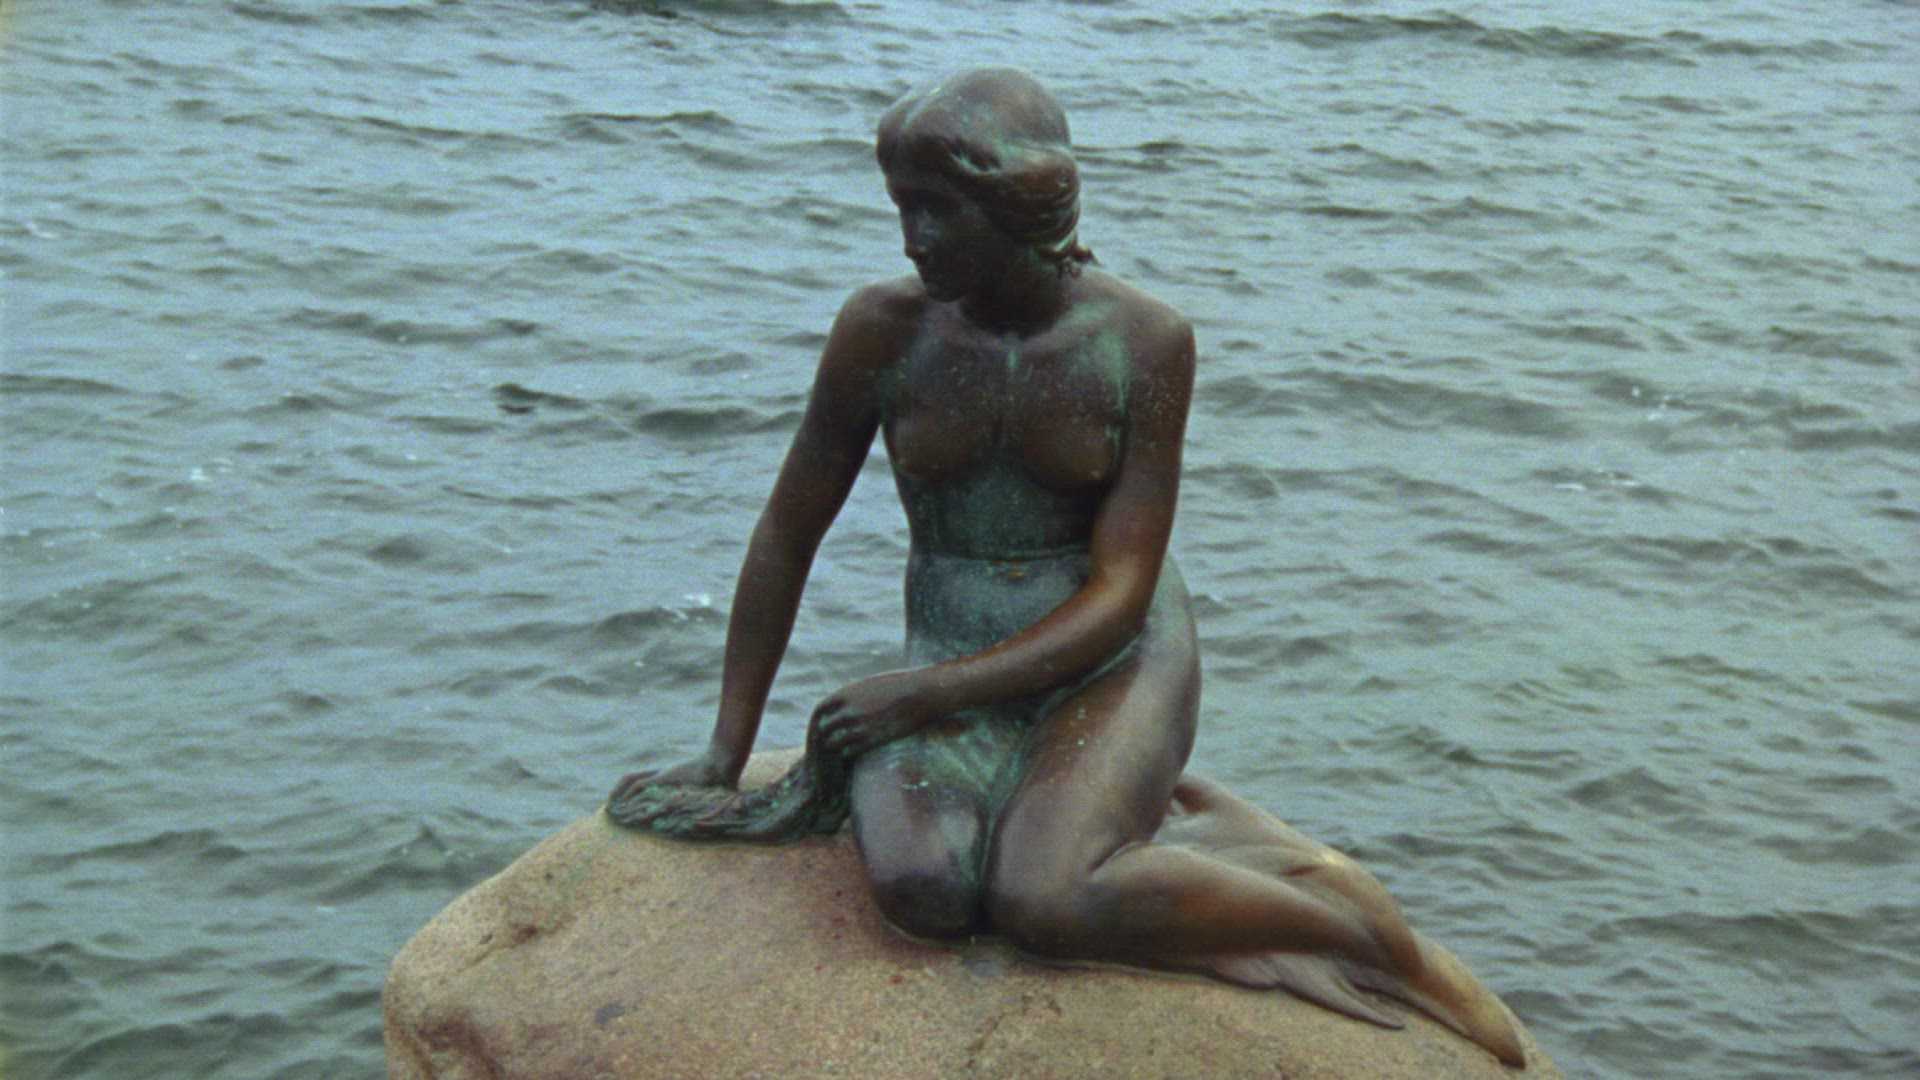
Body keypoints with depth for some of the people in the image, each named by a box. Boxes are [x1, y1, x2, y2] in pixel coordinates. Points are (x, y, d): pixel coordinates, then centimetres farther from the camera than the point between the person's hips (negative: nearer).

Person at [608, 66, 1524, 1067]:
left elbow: (1119, 594, -13)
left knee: (1037, 900, -32)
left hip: (1117, 661, -2)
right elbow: (786, 536, 3)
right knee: (918, 885, -31)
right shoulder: (885, 329, -8)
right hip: (953, 664, 3)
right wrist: (725, 751, 4)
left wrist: (926, 694, -23)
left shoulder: (1144, 342, -13)